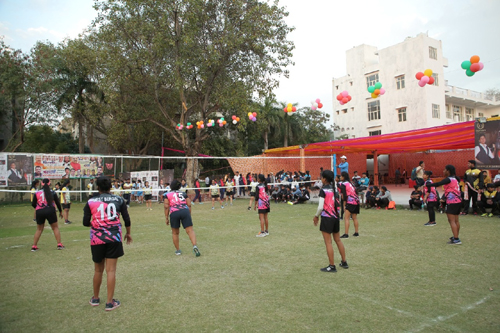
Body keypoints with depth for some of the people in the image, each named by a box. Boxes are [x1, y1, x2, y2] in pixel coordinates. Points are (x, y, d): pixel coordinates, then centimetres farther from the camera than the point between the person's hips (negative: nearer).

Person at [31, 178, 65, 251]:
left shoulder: (37, 193, 2)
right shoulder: (52, 192, 0)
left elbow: (33, 204, 6)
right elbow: (58, 203, 5)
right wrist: (60, 211, 18)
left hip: (39, 212, 2)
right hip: (50, 211, -2)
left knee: (39, 229, 15)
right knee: (55, 228, 9)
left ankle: (34, 246, 16)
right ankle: (59, 244, 7)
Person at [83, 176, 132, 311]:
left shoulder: (91, 201, 0)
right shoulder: (119, 200, 2)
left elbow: (85, 222, -2)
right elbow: (127, 219, 3)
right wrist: (128, 233, 18)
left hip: (97, 239, 1)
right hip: (114, 238, -1)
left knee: (98, 270, 17)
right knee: (111, 270, 5)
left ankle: (95, 298, 34)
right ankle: (110, 302, 10)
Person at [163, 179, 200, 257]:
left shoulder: (167, 195, 15)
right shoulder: (184, 193, 21)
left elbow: (166, 206, 4)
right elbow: (189, 205, 14)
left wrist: (167, 218, 8)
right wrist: (189, 215, 21)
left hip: (174, 213, -1)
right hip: (185, 211, 1)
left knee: (175, 233, 17)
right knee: (190, 230, -5)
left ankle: (178, 250, 23)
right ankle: (194, 246, -26)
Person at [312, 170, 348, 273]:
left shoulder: (323, 190, -13)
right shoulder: (334, 189, 7)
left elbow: (321, 207, -17)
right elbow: (337, 204, 9)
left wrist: (316, 216, -2)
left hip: (327, 218, -7)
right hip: (336, 217, 7)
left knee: (328, 242, 1)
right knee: (338, 240, 18)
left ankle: (332, 266, 5)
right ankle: (344, 262, 28)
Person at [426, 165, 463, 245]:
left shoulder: (449, 179, -14)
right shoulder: (455, 179, 14)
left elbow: (438, 184, -24)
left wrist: (428, 185, -17)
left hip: (452, 202, -9)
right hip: (458, 201, 9)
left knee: (452, 221, -7)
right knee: (456, 220, 16)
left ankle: (456, 239, -10)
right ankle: (456, 237, 26)